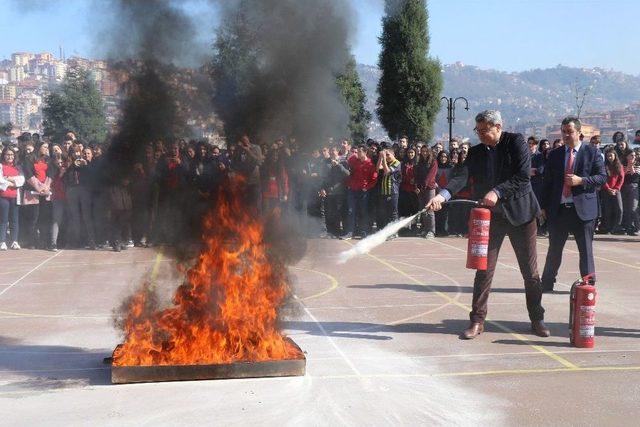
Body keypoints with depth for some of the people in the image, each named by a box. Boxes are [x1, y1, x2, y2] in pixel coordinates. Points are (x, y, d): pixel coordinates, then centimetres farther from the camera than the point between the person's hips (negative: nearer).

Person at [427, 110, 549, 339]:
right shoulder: (476, 152, 5)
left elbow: (523, 176, -16)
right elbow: (461, 176, -10)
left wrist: (497, 192, -25)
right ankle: (477, 321, 10)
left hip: (519, 213, -3)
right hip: (490, 216, 3)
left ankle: (537, 320, 19)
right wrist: (443, 194, -28)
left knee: (530, 271, 6)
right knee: (484, 270, 2)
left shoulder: (516, 142, -6)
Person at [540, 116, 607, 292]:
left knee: (586, 249, 2)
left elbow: (602, 177, -1)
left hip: (583, 209, -3)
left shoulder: (591, 152, 2)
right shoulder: (554, 155, 10)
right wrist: (544, 207, 7)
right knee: (554, 249, 9)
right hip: (558, 210, 3)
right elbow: (547, 182, 12)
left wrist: (581, 181, -16)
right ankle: (547, 284, 17)